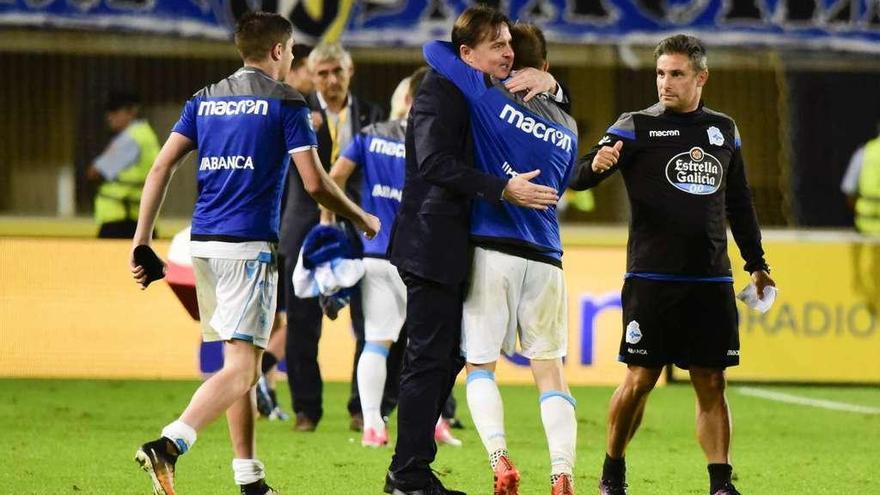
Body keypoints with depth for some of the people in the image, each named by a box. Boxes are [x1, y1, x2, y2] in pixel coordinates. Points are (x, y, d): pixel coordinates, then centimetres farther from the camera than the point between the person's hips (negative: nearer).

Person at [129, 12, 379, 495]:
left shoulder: (204, 100, 14)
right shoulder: (284, 102, -2)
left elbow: (161, 168, 5)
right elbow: (314, 183, -5)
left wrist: (141, 241, 5)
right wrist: (361, 219, 11)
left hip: (202, 243, 7)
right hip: (248, 244, -7)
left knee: (240, 362, 17)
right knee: (240, 368, -11)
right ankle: (169, 444, -31)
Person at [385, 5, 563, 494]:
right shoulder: (441, 90, -10)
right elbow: (436, 162, -22)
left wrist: (546, 80, 2)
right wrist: (504, 189, -27)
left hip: (459, 248, 10)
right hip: (432, 246, -10)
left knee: (448, 358, 11)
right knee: (429, 358, -8)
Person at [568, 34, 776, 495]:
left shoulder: (723, 130, 13)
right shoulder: (637, 127, 0)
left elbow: (739, 202, 23)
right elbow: (578, 178, -10)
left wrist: (756, 262, 24)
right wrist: (596, 164, -33)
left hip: (711, 283, 3)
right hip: (651, 280, -3)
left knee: (711, 384, 1)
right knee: (639, 380, -2)